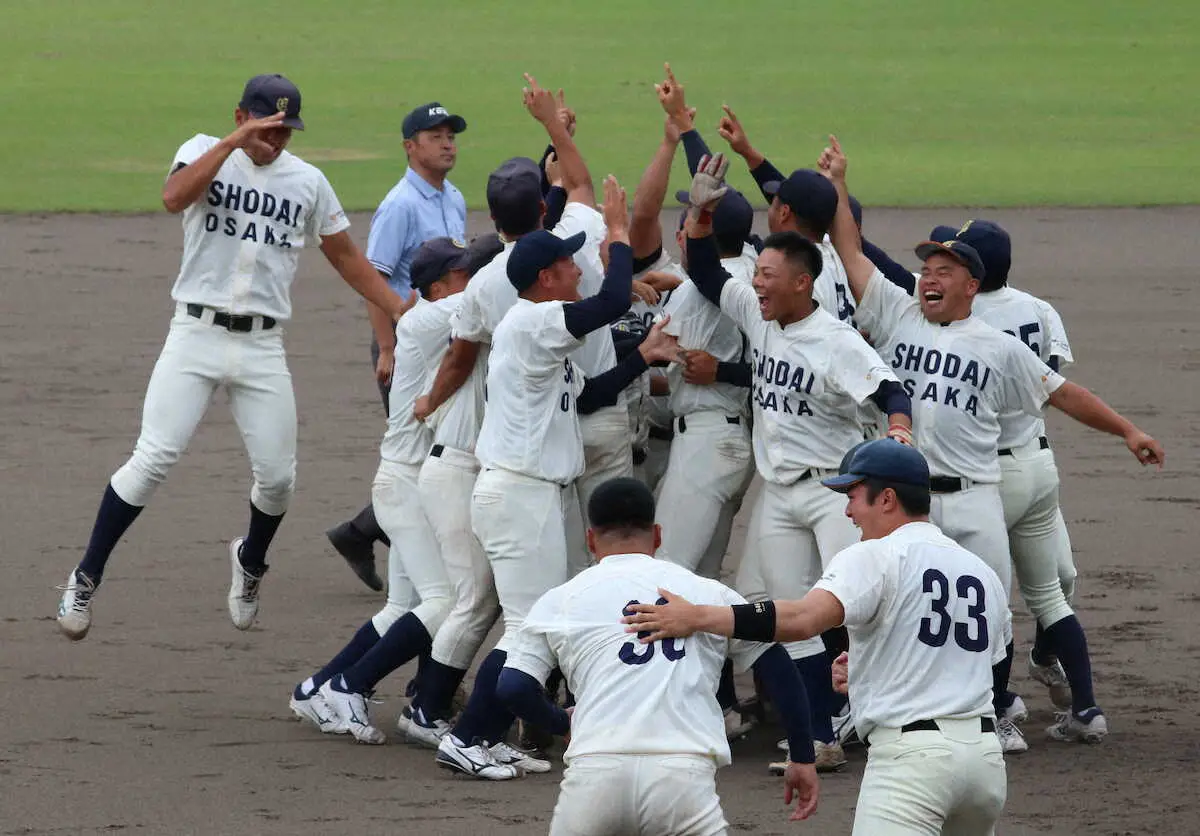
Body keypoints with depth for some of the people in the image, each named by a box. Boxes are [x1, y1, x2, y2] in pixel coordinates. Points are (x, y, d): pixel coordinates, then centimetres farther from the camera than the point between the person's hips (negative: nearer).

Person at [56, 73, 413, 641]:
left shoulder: (307, 182, 9)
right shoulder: (205, 153, 0)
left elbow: (346, 258, 15)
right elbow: (174, 197, -21)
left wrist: (406, 313, 8)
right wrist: (235, 141, -26)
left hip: (262, 347, 3)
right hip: (196, 337, -3)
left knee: (278, 476, 0)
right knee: (153, 459, -14)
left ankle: (251, 561, 33)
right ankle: (86, 578, -4)